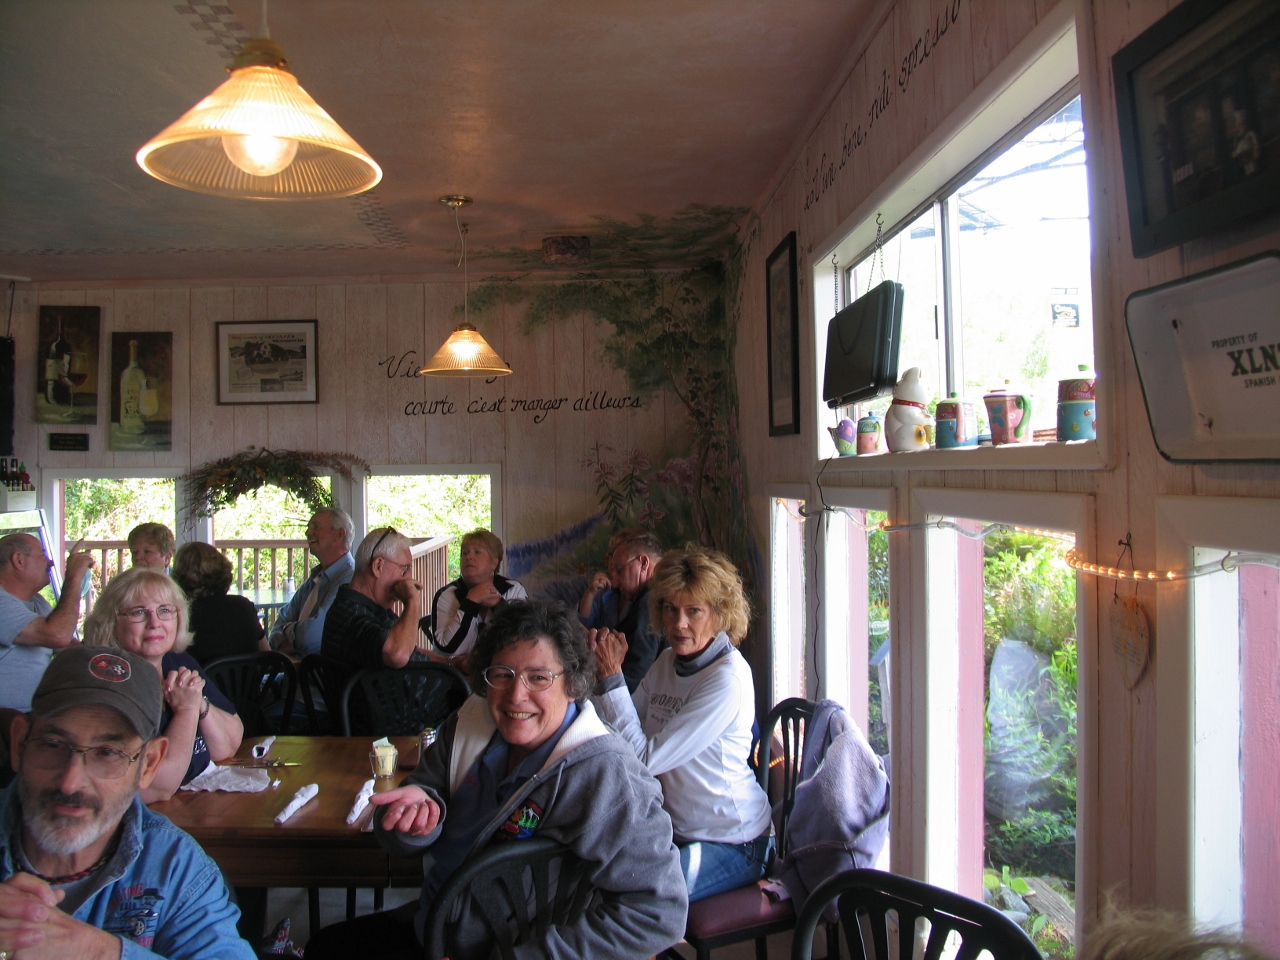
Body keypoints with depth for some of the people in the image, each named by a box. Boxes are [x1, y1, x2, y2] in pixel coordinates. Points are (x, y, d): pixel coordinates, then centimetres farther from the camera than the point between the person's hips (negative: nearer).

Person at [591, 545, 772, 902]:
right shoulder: (667, 661, 2)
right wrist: (597, 670, -10)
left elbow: (646, 759, -24)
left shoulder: (728, 678, -22)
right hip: (673, 829, 7)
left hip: (729, 844, -7)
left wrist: (612, 676, -23)